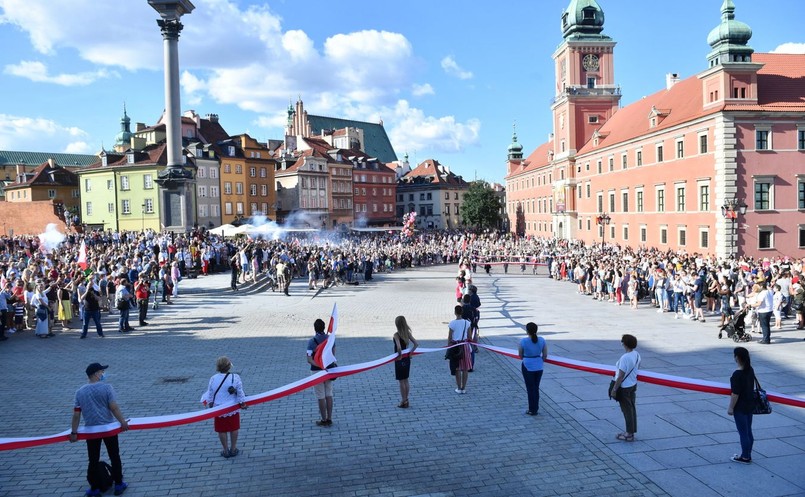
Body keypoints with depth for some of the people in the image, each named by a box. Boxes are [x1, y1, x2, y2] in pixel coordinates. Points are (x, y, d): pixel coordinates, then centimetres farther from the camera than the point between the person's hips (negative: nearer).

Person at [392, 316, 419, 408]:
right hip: (407, 359, 7)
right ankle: (406, 400, 25)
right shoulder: (407, 333, -1)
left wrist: (399, 355, -19)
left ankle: (403, 401, 12)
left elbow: (398, 347, -33)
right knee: (406, 380, 17)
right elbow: (416, 344, -2)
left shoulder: (396, 335, -19)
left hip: (400, 360, -6)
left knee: (401, 381, 5)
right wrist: (410, 352, 2)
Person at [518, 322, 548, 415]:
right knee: (536, 388, 16)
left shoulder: (523, 341, -15)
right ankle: (536, 409, 24)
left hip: (528, 367, -4)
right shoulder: (542, 340, -4)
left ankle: (532, 410, 14)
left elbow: (520, 355, -2)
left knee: (530, 389, 7)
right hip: (539, 367, 4)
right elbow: (545, 355, 3)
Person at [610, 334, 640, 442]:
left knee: (627, 410, 3)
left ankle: (629, 434, 13)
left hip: (624, 387, -8)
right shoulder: (637, 355, -1)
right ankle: (632, 431, 29)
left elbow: (620, 376, -24)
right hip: (633, 385, 8)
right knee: (632, 408, 17)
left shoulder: (625, 358, -28)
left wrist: (614, 389, -16)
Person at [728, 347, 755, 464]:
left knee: (743, 433, 3)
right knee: (748, 431, 18)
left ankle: (745, 457, 13)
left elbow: (735, 394, -22)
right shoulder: (750, 370, 1)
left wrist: (731, 407, -13)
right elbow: (751, 387, 13)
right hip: (750, 405, 9)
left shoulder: (737, 374, -24)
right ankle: (747, 455, 29)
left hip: (740, 407, -9)